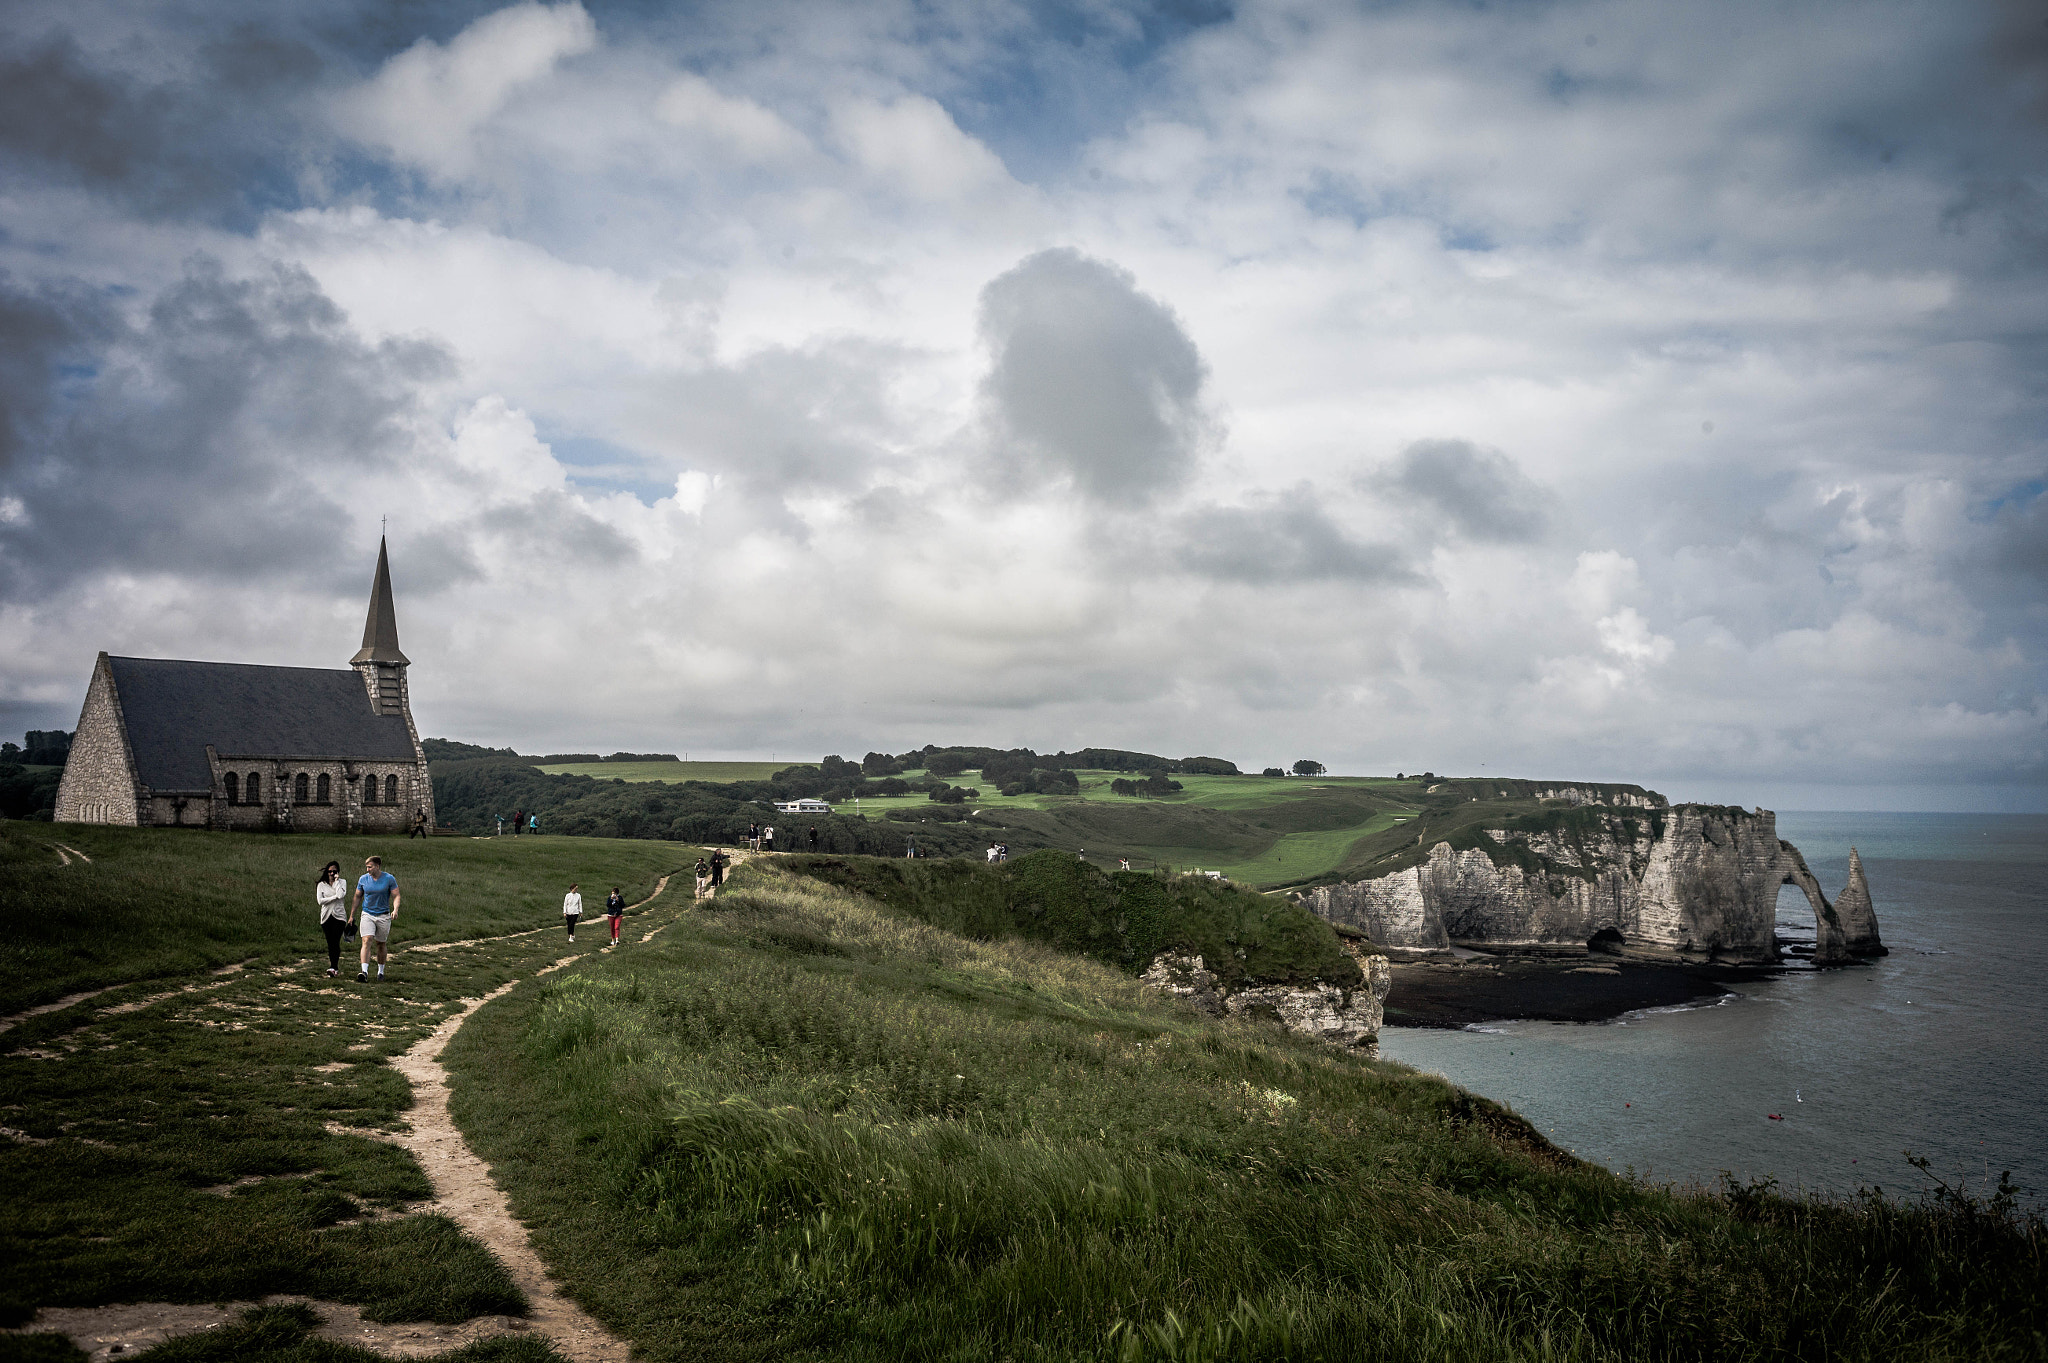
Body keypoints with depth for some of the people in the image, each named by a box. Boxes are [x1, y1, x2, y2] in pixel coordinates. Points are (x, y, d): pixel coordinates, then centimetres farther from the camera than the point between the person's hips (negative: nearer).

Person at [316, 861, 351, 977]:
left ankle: (333, 968, -23)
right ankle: (335, 968, 10)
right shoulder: (321, 885, 9)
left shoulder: (342, 882, 8)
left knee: (335, 942, -15)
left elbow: (341, 895, -12)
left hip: (339, 916, -2)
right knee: (330, 943, 3)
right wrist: (335, 897, -9)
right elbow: (320, 900, -4)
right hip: (326, 916, 2)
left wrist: (336, 881, -5)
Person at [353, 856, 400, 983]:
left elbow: (396, 896, -3)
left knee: (381, 944, 10)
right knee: (366, 941, -17)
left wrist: (395, 910, -20)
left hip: (383, 915, -1)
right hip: (367, 915, 1)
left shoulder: (389, 879, -6)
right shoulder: (363, 879, 0)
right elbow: (358, 897, 12)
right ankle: (364, 971, -26)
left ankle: (381, 971, 28)